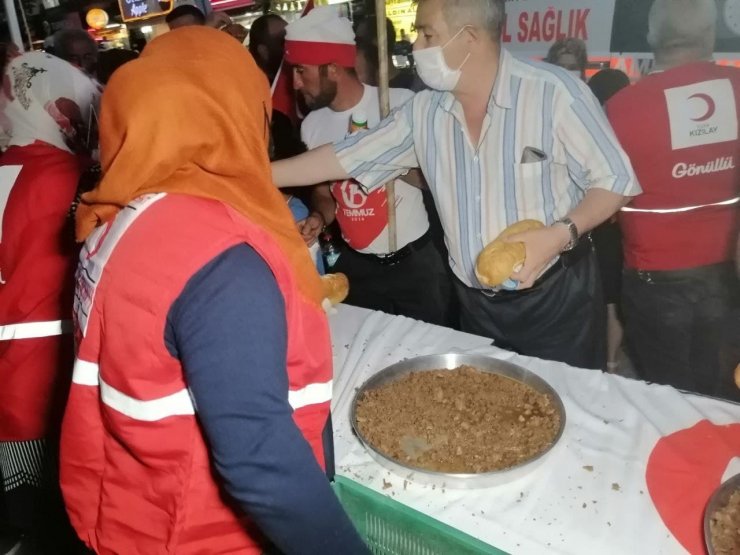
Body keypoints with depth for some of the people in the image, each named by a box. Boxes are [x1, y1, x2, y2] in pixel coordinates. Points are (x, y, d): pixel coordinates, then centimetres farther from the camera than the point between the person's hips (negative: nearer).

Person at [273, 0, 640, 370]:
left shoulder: (554, 92, -16)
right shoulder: (423, 112, -2)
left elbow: (615, 180, -10)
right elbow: (340, 159, 1)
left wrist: (561, 234, -27)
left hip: (556, 296, -4)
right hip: (474, 301, 4)